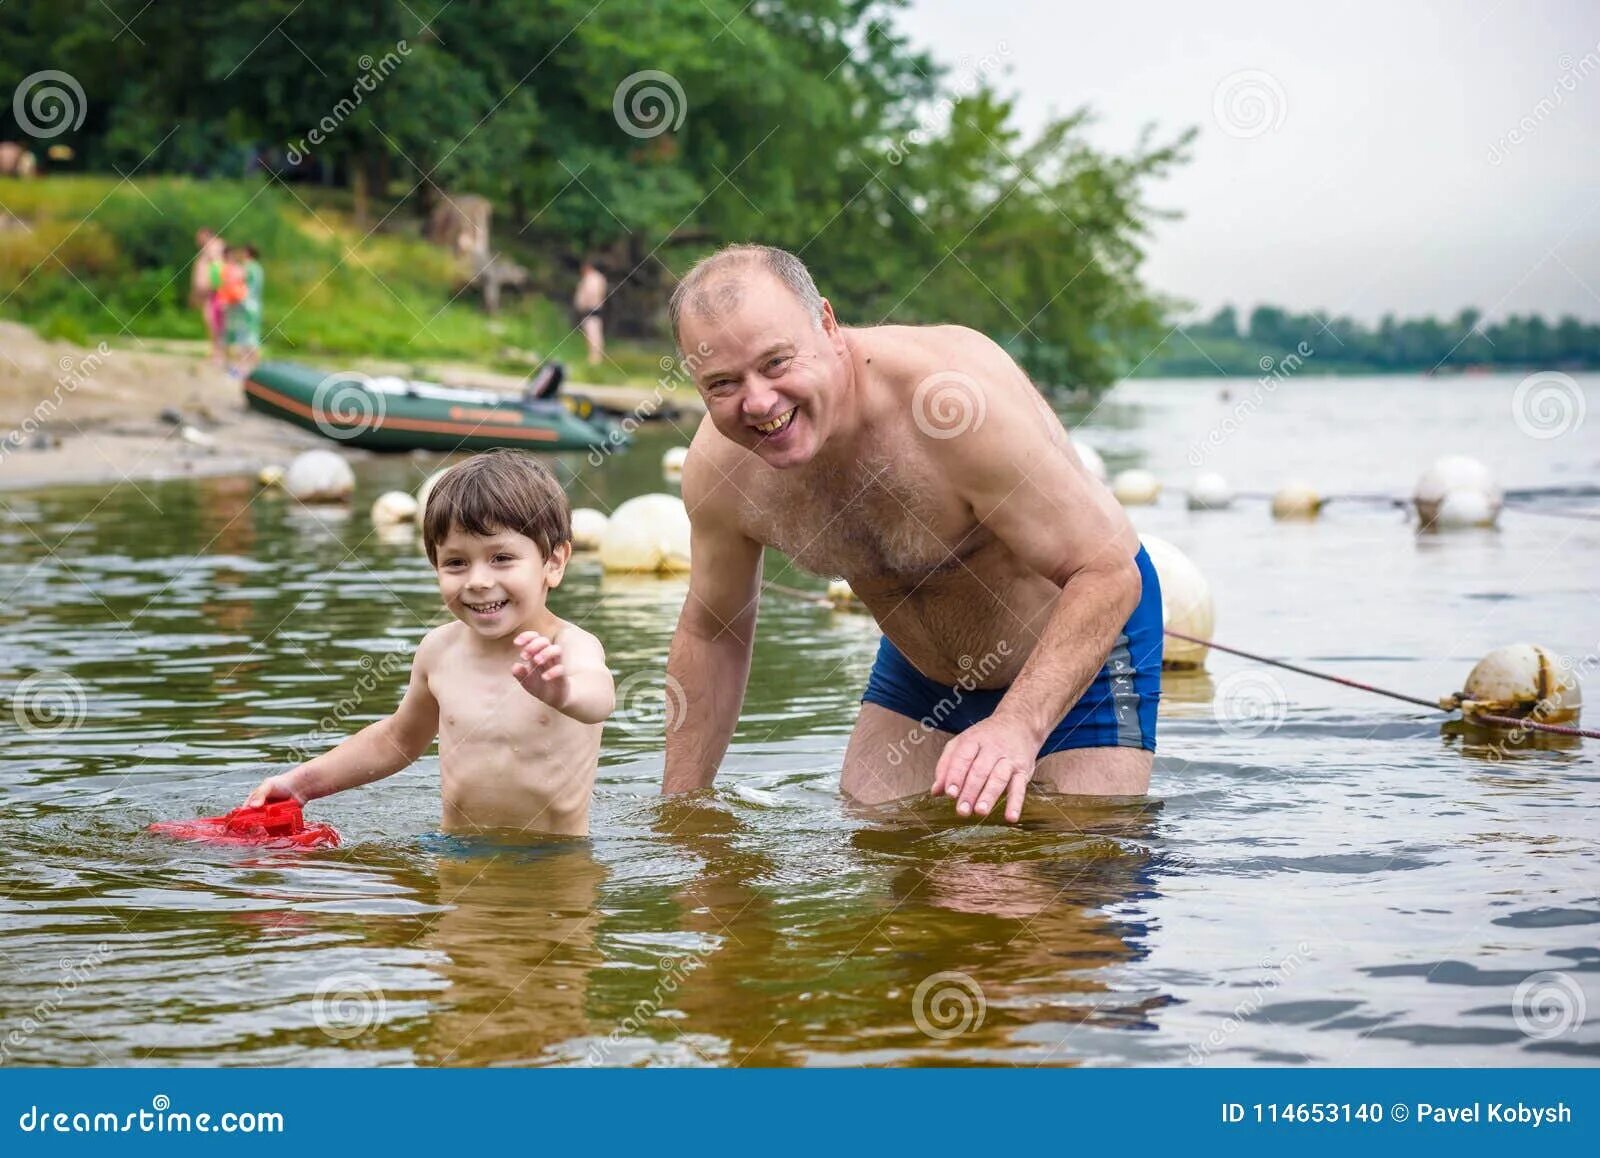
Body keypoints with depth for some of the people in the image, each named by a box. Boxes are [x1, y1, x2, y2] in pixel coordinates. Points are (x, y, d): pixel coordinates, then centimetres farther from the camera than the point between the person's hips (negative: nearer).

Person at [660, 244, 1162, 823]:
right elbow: (711, 632, 0)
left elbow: (1107, 574, -34)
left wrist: (1018, 726, -47)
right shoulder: (717, 467, -19)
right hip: (920, 666, 5)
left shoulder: (958, 393, -38)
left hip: (1083, 648, -5)